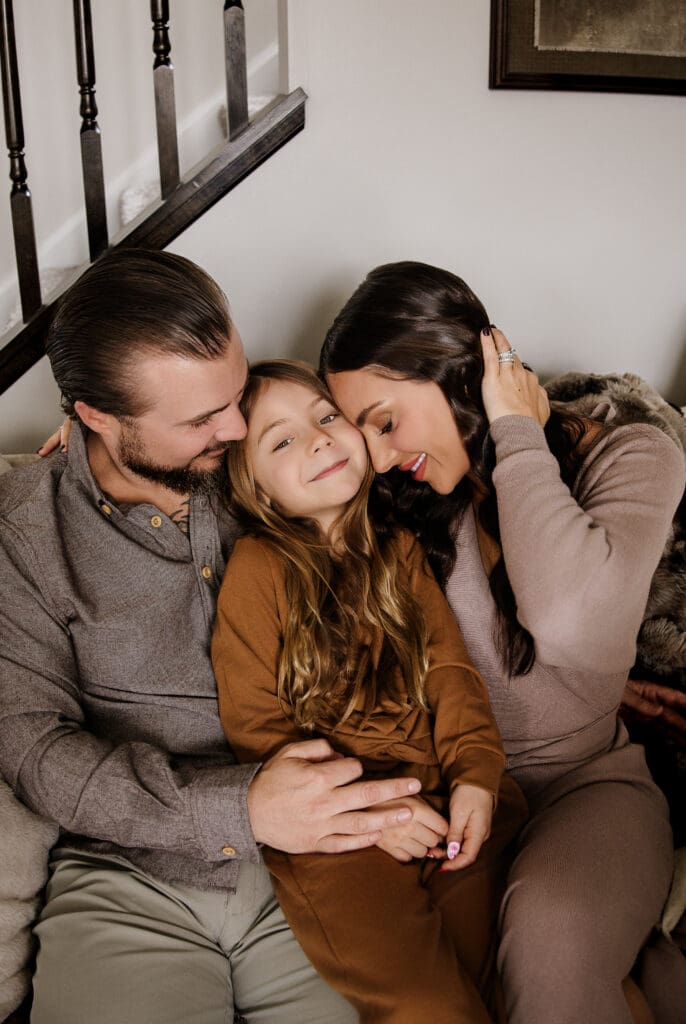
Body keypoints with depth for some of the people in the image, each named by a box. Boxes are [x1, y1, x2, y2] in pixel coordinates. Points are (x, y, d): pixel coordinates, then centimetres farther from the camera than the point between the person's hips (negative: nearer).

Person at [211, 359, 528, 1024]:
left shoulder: (397, 547, 10)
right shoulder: (256, 569, -7)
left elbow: (448, 666, 6)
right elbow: (257, 728, -6)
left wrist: (475, 774, -10)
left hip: (453, 803, 5)